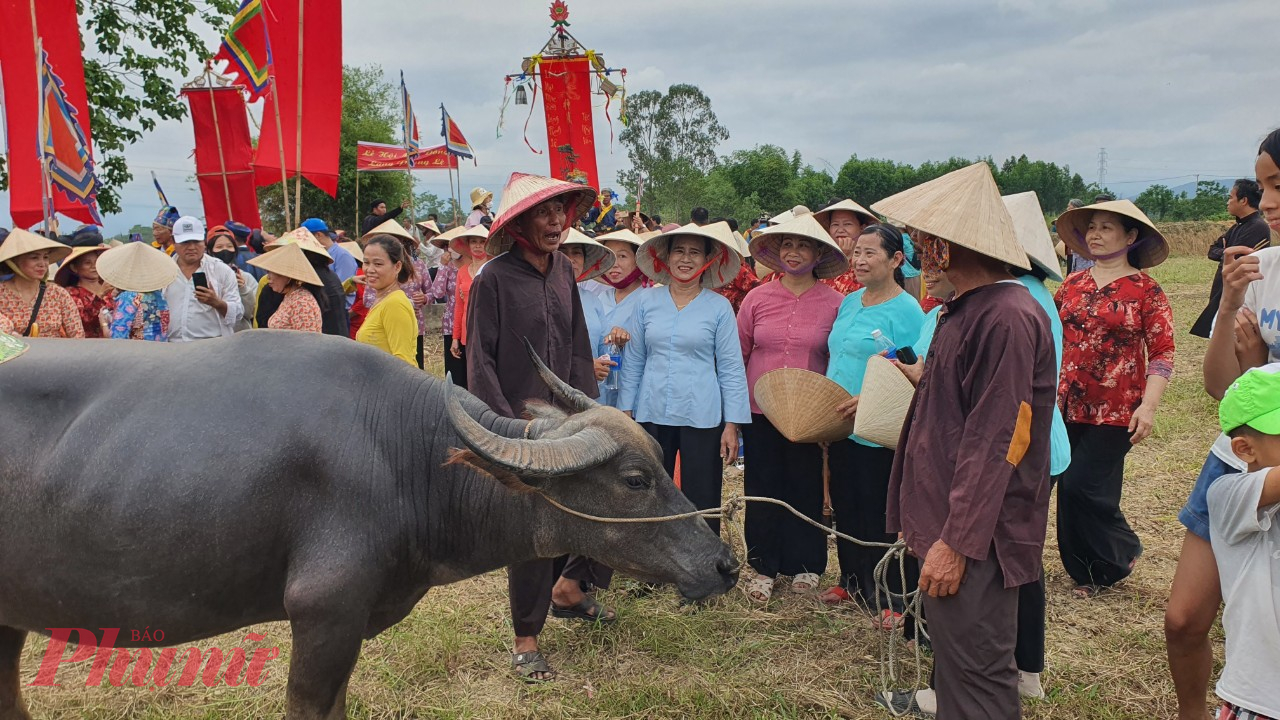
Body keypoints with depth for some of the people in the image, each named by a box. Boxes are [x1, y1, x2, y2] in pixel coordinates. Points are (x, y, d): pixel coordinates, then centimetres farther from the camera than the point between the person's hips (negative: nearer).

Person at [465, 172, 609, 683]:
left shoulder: (563, 269, 7)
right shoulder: (495, 278, -10)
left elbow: (577, 346, 11)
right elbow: (480, 359, -10)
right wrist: (504, 424, -15)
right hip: (517, 424, -6)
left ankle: (569, 589, 28)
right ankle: (526, 641, 19)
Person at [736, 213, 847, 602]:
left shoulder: (834, 303, -3)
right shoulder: (757, 298, 1)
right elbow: (738, 354, 7)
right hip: (760, 411, 1)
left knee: (807, 489, 9)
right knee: (762, 488, 8)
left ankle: (806, 564, 27)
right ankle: (764, 567, 22)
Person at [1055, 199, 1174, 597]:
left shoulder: (1145, 290, -5)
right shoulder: (1072, 285, 8)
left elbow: (1162, 353, -8)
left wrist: (1148, 405, -18)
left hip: (1117, 411, -5)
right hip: (1070, 407, 5)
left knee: (1085, 486, -8)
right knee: (1070, 490, 7)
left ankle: (1123, 551, 20)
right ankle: (1083, 573, 24)